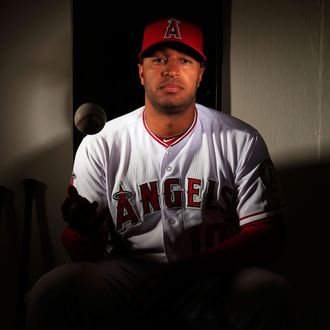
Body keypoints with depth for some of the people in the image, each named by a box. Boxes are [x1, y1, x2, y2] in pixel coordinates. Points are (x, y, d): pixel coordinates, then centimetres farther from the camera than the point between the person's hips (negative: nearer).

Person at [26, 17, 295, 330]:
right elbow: (85, 251, 3)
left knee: (270, 293, -32)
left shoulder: (241, 140, -2)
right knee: (53, 291, -26)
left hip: (213, 279, 0)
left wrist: (189, 270, -22)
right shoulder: (101, 144, 0)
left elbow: (267, 234, -6)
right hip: (126, 276, 1)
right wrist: (82, 232, -24)